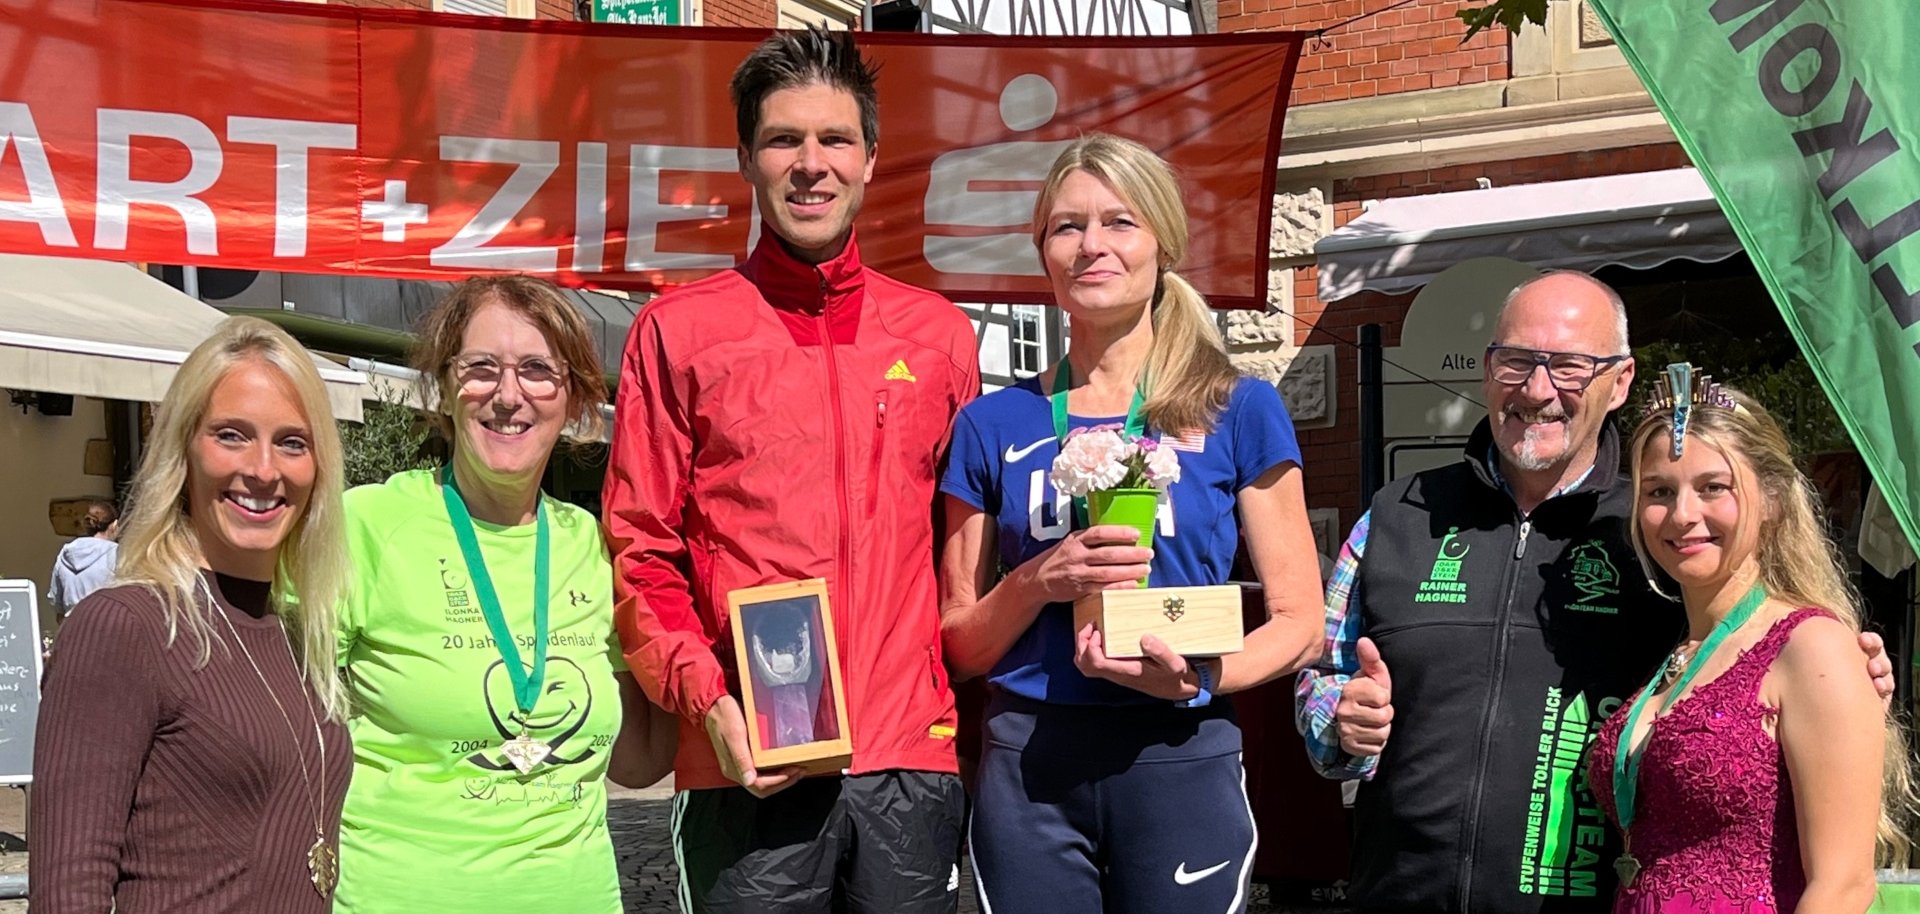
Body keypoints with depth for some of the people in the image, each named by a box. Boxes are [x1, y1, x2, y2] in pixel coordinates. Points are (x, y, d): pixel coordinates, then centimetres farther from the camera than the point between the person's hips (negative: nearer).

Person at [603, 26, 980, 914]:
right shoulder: (678, 330, 3)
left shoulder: (939, 333, 10)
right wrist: (706, 700, -11)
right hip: (752, 768, -2)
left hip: (913, 757, 2)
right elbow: (639, 549, 2)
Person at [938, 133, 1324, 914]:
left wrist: (1198, 678, -17)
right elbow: (959, 648, 6)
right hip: (1027, 770, 1)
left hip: (1181, 762, -1)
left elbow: (1298, 623, 1)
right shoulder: (993, 426, 5)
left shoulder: (1240, 410, 1)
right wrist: (1039, 582, -13)